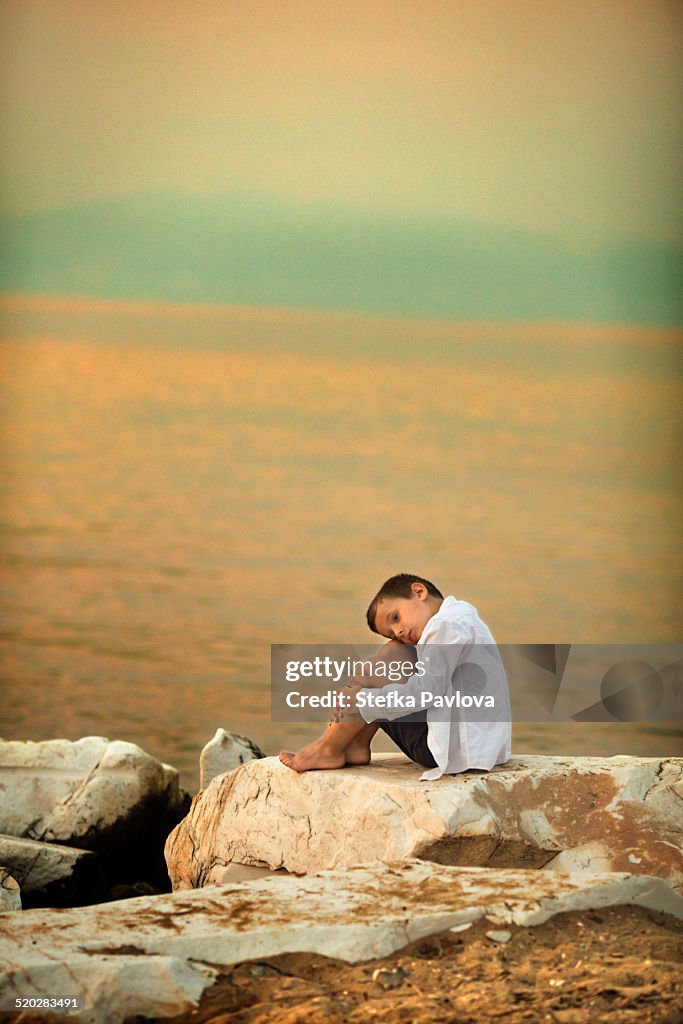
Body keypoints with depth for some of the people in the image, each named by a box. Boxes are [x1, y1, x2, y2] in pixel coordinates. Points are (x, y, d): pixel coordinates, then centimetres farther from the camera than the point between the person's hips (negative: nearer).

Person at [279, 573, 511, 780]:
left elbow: (427, 691, -22)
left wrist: (362, 700, -16)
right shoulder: (461, 620, 21)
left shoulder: (447, 625, -12)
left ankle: (329, 749, -2)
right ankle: (357, 745, 6)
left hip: (457, 748, -11)